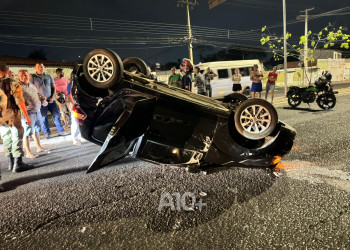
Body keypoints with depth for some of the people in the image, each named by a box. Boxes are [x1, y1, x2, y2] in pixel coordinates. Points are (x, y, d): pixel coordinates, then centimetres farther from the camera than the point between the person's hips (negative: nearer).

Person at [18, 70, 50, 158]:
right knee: (27, 132, -3)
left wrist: (41, 99, 12)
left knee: (36, 130, 18)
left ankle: (39, 147, 31)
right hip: (28, 112, -8)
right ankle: (28, 152, 4)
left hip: (37, 111, 8)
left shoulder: (32, 85, 15)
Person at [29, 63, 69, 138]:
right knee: (43, 118, 3)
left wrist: (52, 97, -2)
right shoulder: (33, 77, 0)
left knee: (57, 115, 3)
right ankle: (47, 134, 13)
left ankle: (60, 131, 14)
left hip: (51, 100, 3)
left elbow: (53, 87, 11)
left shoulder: (49, 76, 10)